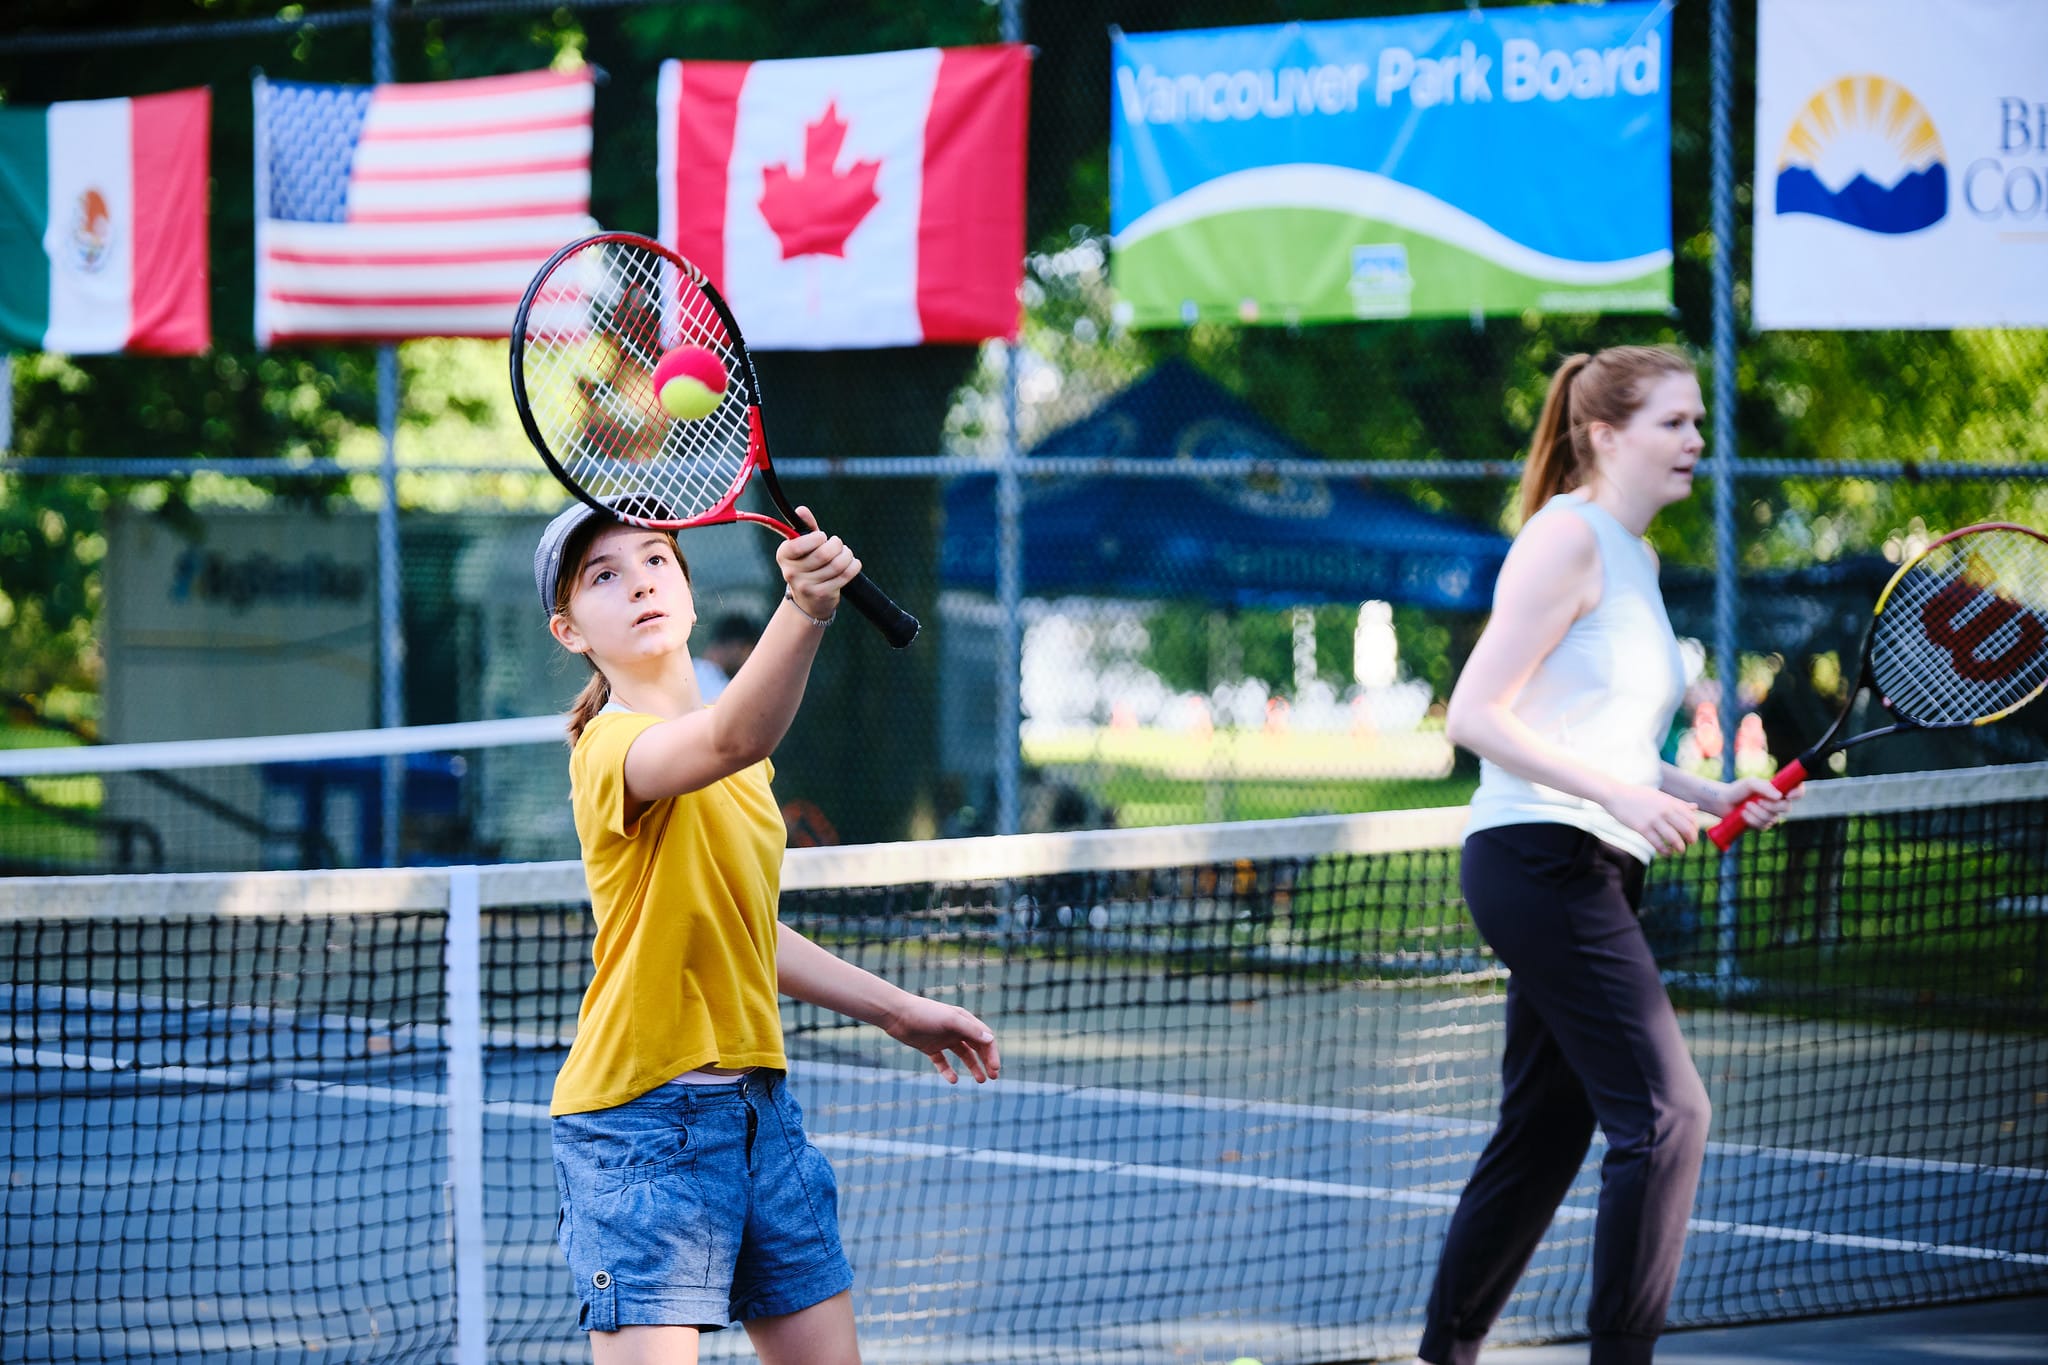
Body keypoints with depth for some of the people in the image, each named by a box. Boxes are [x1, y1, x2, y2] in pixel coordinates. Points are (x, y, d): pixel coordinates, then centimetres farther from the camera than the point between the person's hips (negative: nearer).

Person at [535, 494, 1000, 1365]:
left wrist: (894, 1009, 27)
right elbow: (728, 741, -39)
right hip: (647, 1119, -8)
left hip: (759, 1105, 9)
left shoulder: (741, 766, 13)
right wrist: (804, 609, -54)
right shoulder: (612, 747, -16)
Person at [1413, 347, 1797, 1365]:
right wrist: (1621, 795, -22)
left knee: (1543, 1131, 12)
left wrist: (1707, 795, 9)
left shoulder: (1633, 557, 18)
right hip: (1537, 855, -10)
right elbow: (1474, 717, -16)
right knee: (1666, 1110, -15)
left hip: (1589, 875, 10)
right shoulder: (1565, 538, -10)